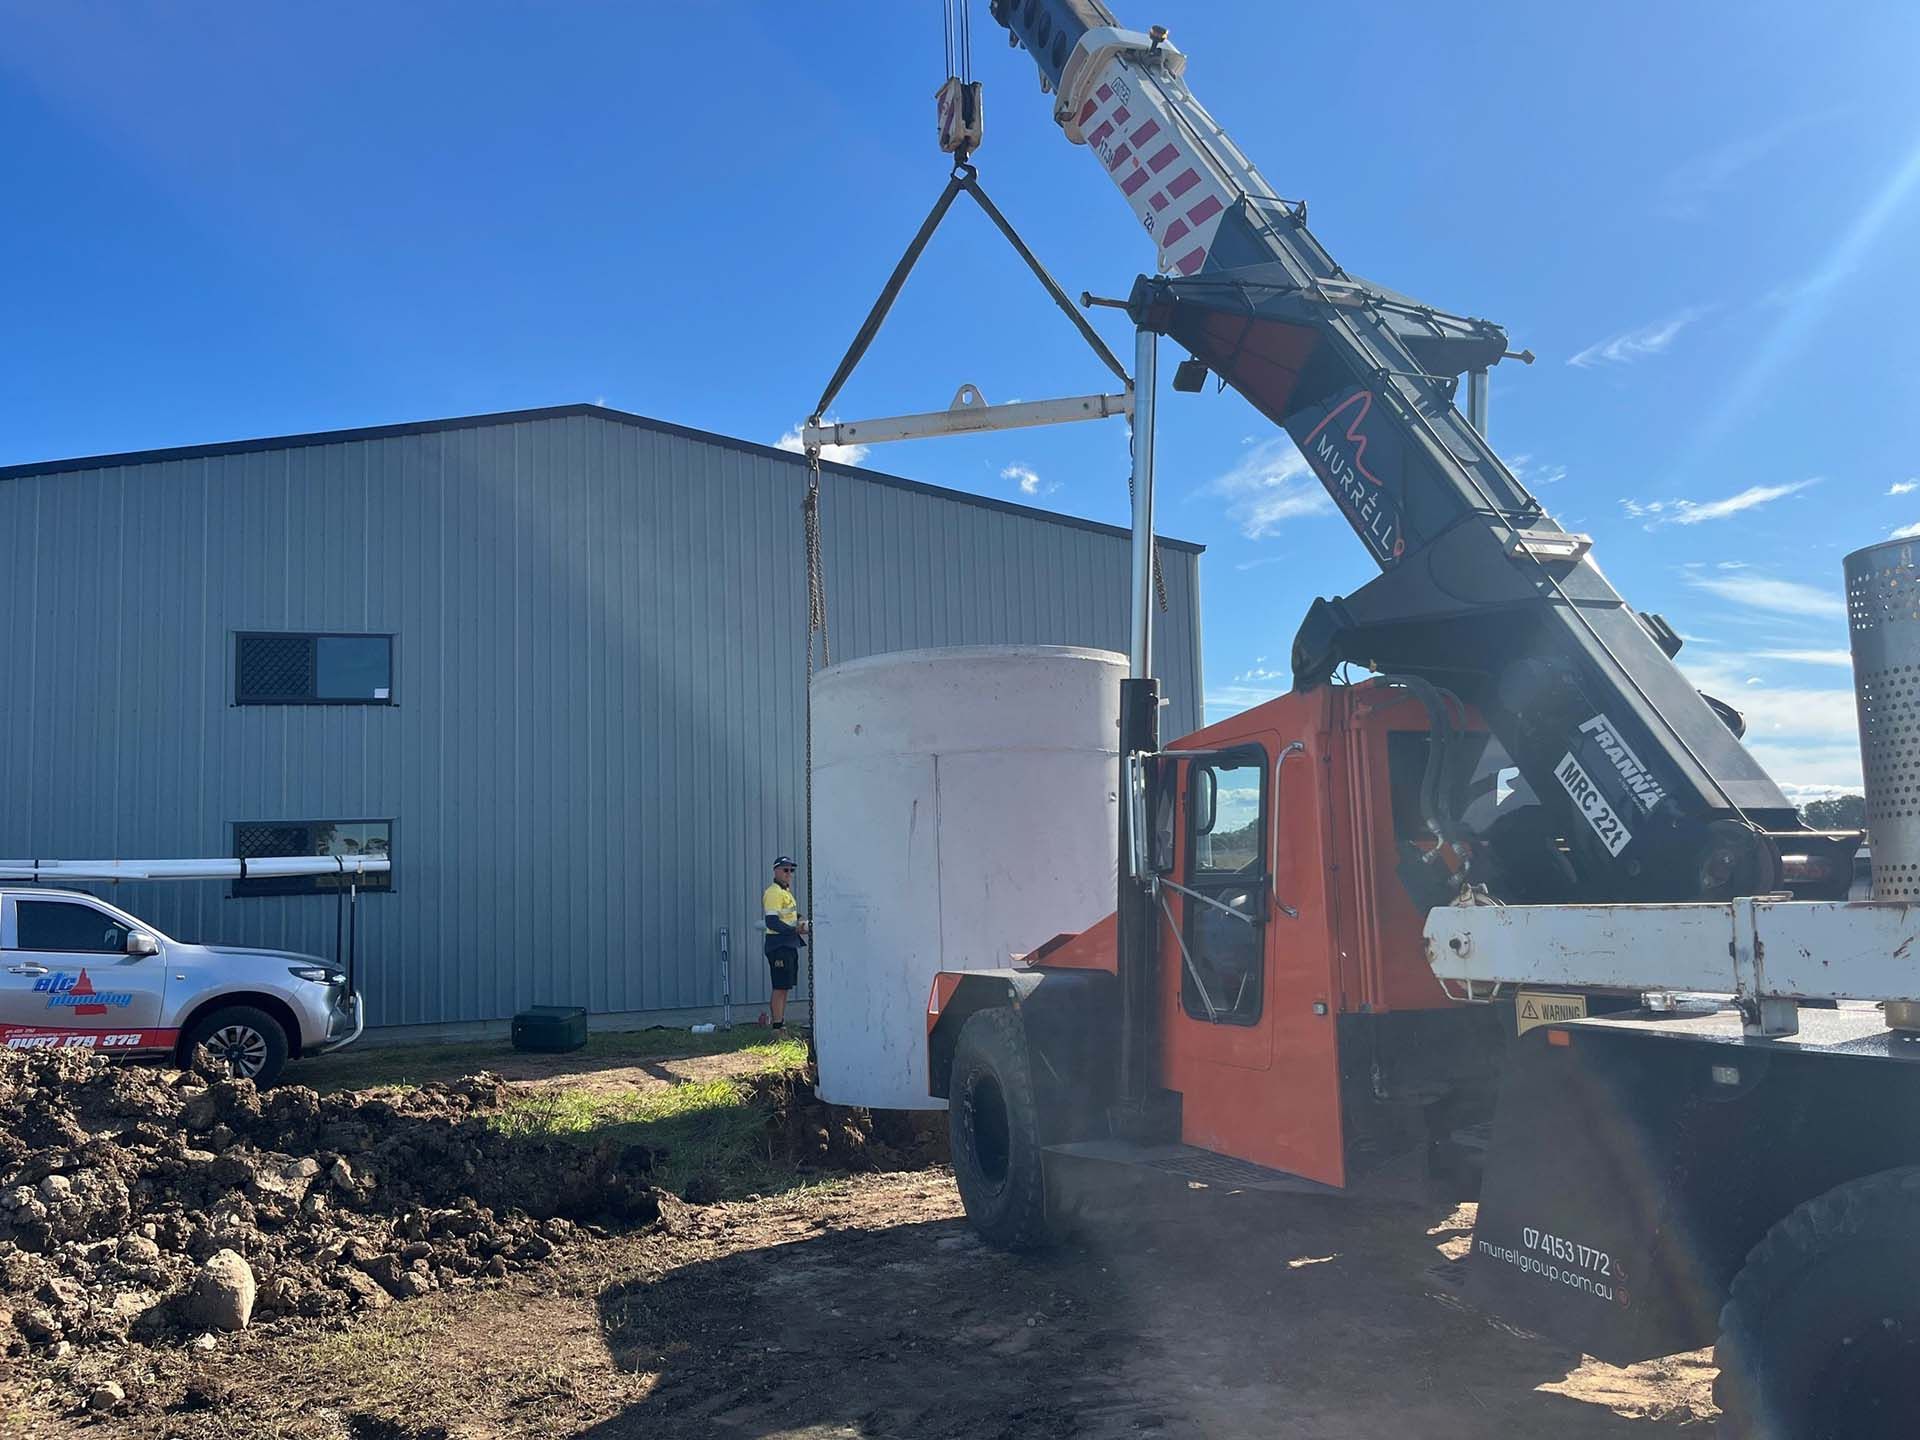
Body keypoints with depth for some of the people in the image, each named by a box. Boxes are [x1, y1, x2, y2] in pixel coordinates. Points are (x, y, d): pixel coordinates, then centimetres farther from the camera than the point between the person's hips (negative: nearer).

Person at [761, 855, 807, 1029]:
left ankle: (781, 1024, 18)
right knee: (780, 987, -9)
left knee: (784, 988, 13)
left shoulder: (786, 891, 18)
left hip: (789, 945, 10)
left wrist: (799, 923, 13)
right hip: (779, 945, -10)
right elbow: (772, 922, -22)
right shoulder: (774, 892, -13)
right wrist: (795, 930, -25)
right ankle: (777, 1027, -7)